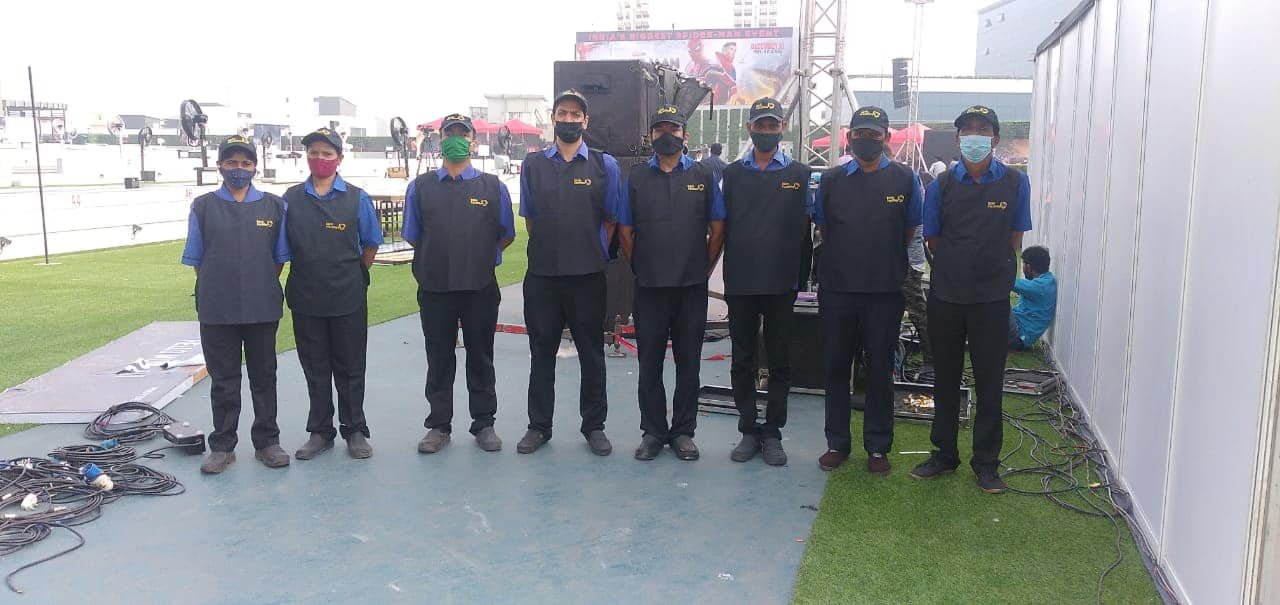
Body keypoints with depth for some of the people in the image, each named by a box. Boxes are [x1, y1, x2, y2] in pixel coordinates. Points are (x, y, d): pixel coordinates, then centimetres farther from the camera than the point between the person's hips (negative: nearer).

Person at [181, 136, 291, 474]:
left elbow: (279, 258, 8)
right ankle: (222, 447, 17)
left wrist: (263, 289, 5)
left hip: (263, 308, 1)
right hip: (217, 310, 0)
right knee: (223, 380, 7)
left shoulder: (275, 207, 4)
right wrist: (216, 292, 3)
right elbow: (196, 260, 7)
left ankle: (266, 442, 20)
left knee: (264, 377, 10)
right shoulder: (203, 207, 3)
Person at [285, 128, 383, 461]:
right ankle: (320, 432, 22)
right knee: (315, 369, 11)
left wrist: (356, 275, 6)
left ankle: (355, 431, 19)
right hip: (306, 298, 2)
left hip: (349, 299, -1)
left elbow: (370, 245, 8)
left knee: (350, 368, 7)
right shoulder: (291, 199, 4)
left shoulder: (357, 198, 0)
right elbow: (281, 246, 10)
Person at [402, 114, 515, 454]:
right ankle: (439, 426, 18)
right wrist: (438, 259, 10)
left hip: (481, 288, -1)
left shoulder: (493, 187, 4)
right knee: (439, 359, 8)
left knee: (481, 358, 8)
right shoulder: (420, 187, 6)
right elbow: (412, 236, 13)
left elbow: (507, 234, 11)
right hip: (434, 288, 1)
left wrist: (480, 257, 8)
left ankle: (484, 424, 18)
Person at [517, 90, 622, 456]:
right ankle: (539, 426, 20)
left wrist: (593, 255, 5)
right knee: (541, 354, 9)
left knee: (592, 354, 7)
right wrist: (547, 249, 11)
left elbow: (610, 219, 7)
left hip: (588, 276, -1)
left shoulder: (605, 165, 3)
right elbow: (529, 217, 14)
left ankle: (594, 426, 20)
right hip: (541, 275, 1)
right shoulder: (533, 164, 7)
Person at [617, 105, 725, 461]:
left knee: (689, 362, 6)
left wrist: (704, 269, 4)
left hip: (692, 286, 0)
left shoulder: (703, 176, 5)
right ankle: (653, 432, 16)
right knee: (650, 362, 5)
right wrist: (638, 268, 6)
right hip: (649, 286, 0)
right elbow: (625, 231, 9)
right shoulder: (637, 177, 6)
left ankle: (683, 432, 17)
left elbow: (717, 228, 6)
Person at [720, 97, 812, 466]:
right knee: (742, 362, 7)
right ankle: (748, 431, 18)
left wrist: (794, 266, -1)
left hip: (781, 283, -1)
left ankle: (772, 433, 15)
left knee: (779, 362, 5)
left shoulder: (798, 174, 5)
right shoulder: (733, 173, 8)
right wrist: (733, 263, 2)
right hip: (740, 282, 1)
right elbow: (723, 224, 10)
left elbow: (804, 225, 6)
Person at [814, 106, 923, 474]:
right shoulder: (832, 180, 6)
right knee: (836, 368, 8)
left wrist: (887, 262, 9)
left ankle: (878, 447, 17)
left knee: (880, 371, 6)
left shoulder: (904, 178, 2)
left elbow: (909, 230, 9)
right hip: (836, 289, 2)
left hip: (885, 291, -1)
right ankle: (837, 443, 19)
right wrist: (845, 261, 10)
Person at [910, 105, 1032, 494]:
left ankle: (986, 462, 16)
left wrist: (991, 270, 4)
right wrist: (958, 268, 7)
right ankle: (944, 454, 24)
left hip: (991, 300, -1)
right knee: (945, 379, 11)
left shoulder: (1015, 183, -1)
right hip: (946, 297, 1)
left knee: (989, 382, 5)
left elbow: (1015, 240, 6)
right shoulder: (942, 185, 1)